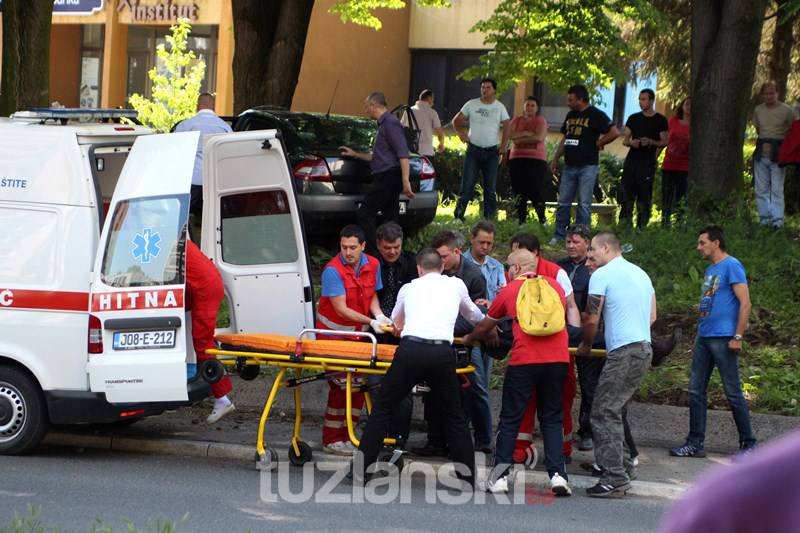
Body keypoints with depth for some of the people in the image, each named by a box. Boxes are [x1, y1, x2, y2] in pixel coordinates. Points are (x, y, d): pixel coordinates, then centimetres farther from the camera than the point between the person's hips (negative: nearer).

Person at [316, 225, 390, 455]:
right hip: (333, 335, -6)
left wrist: (379, 315, -12)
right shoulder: (333, 270, -20)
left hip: (358, 334, 6)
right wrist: (371, 322, -28)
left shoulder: (373, 265, 0)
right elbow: (341, 309, -22)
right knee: (340, 385, -10)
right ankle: (331, 440, -3)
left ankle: (345, 435, 16)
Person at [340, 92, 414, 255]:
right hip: (388, 179, 10)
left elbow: (403, 153, -20)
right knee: (391, 219, 9)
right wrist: (355, 154, 37)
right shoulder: (384, 123, 22)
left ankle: (373, 255, -13)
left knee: (364, 215, -10)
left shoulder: (390, 123, -10)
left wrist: (405, 181, -27)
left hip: (387, 177, -10)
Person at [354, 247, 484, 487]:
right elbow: (474, 316, 39)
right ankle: (468, 475, 16)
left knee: (382, 409, 12)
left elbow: (396, 322, 41)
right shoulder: (456, 285, 20)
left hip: (410, 350, 0)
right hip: (442, 354, 0)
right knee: (454, 416, 16)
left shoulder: (409, 288, 22)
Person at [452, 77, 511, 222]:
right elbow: (456, 120, 10)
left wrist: (503, 145, -8)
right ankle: (458, 217, -6)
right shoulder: (472, 104, 4)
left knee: (490, 187, 4)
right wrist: (461, 133, -5)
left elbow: (506, 127, 3)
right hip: (473, 150, -1)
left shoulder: (500, 107, 5)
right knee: (467, 185, -7)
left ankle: (489, 219, 8)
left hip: (492, 152, 1)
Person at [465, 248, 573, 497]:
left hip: (524, 360, -2)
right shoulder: (555, 286, 14)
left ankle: (499, 477, 6)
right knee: (552, 419, 11)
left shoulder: (509, 291, 9)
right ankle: (558, 475, -1)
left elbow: (485, 326, 22)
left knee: (510, 419, 7)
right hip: (558, 358, 2)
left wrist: (469, 339, 41)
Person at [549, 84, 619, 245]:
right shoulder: (571, 115, 15)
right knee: (563, 202, 6)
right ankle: (559, 235, 13)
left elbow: (614, 132, -15)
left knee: (584, 204, -4)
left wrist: (597, 143, -7)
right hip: (570, 165, 7)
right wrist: (556, 158, 19)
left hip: (587, 166, -7)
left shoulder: (595, 115, -7)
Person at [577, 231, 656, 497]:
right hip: (645, 348, 9)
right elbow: (652, 315, 24)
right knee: (612, 411, 16)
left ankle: (615, 478, -14)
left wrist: (586, 345, 12)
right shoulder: (641, 273, 20)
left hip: (623, 352, -9)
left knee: (604, 413, -8)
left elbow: (591, 319, -4)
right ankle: (623, 468, 15)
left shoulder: (602, 275, -5)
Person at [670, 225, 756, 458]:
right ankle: (695, 443, 10)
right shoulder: (710, 270, 18)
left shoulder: (732, 266, -9)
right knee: (696, 391, 6)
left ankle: (749, 443, 6)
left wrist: (737, 337, -18)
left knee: (733, 393, -3)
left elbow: (745, 303, -14)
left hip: (723, 339, -9)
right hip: (703, 337, 9)